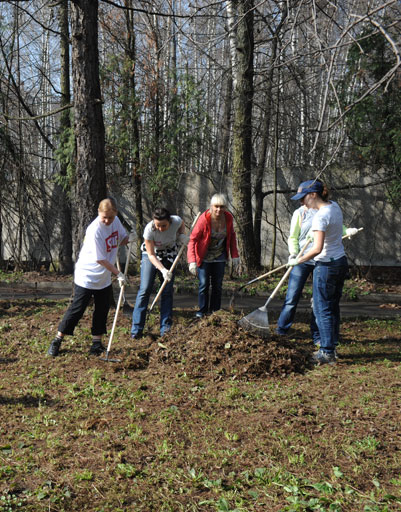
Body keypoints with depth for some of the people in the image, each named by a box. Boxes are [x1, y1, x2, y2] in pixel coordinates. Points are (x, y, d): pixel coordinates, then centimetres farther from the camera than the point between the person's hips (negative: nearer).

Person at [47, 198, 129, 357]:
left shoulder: (116, 221, -2)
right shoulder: (95, 230, -26)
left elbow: (122, 239, 14)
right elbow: (101, 260, -23)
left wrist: (129, 239, -10)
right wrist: (119, 274, -20)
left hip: (104, 278, 7)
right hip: (86, 276, -7)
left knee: (102, 309, 10)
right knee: (77, 309, -3)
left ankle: (96, 342, 21)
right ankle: (57, 340, 10)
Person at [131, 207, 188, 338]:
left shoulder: (176, 221, -26)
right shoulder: (149, 229, -33)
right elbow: (151, 255, -24)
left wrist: (182, 235, -17)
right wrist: (163, 270, -35)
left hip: (169, 254, 3)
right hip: (150, 254, -2)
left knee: (167, 291, 0)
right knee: (145, 289, -9)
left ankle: (165, 328, 8)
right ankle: (136, 329, -4)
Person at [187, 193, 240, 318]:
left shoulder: (228, 218, -12)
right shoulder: (204, 219, -24)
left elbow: (232, 236, 5)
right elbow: (193, 239, -23)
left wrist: (235, 255, 1)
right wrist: (192, 261, -32)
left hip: (220, 256, 4)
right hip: (204, 257, -4)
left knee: (217, 285, 6)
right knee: (204, 284, -6)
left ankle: (214, 311, 16)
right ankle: (202, 311, 7)